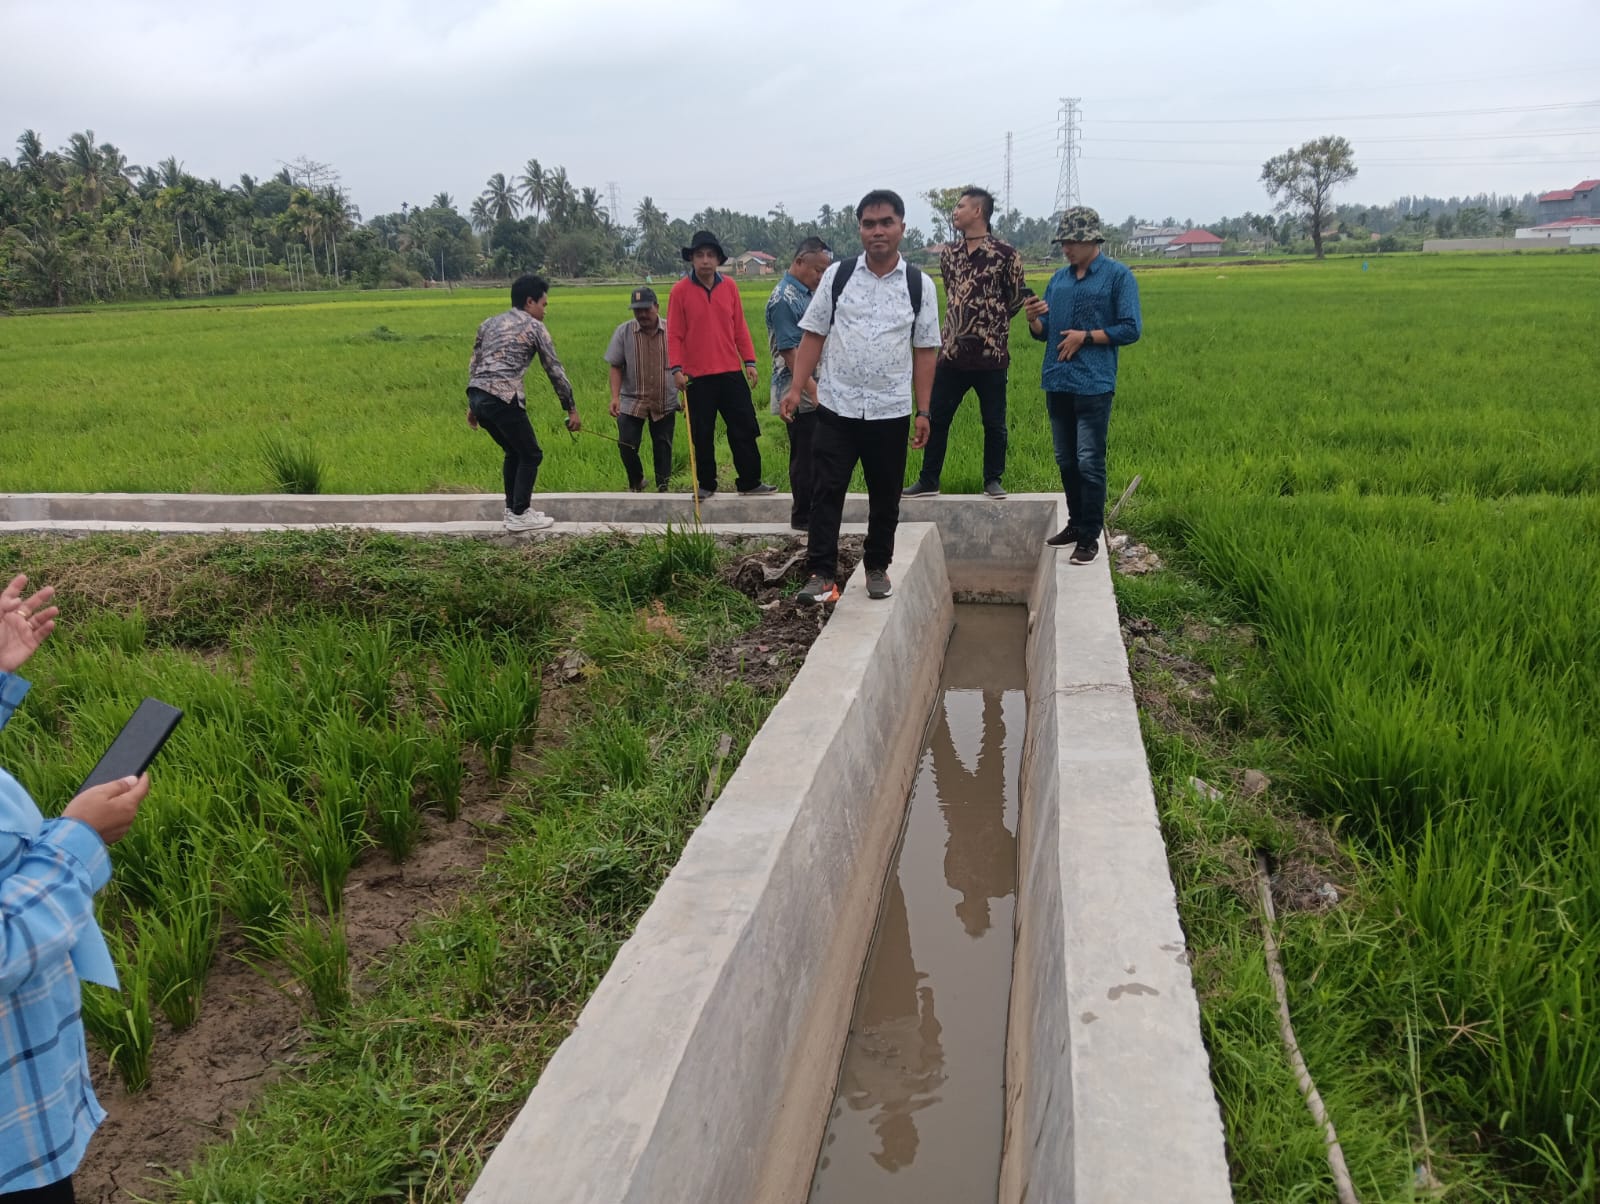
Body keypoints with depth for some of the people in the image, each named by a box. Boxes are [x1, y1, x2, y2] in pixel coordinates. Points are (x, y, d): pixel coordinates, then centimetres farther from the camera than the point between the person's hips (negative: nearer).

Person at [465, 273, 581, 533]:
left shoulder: (490, 323, 23)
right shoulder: (534, 327, 5)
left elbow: (474, 364, 21)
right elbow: (555, 371, 6)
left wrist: (472, 406, 25)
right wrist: (571, 409, 13)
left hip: (477, 396, 7)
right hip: (503, 399, -7)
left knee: (513, 452, 23)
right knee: (530, 455, 8)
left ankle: (513, 509, 27)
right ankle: (520, 516, 8)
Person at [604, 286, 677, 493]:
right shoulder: (623, 332, -2)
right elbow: (616, 367, 0)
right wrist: (615, 397, -10)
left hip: (665, 402, 0)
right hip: (632, 401, 0)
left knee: (663, 447, 5)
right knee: (627, 446, -3)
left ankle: (662, 488, 18)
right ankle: (636, 484, 21)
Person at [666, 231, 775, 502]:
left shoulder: (729, 286, 6)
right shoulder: (680, 291, -3)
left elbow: (740, 327, 9)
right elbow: (674, 334, -3)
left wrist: (750, 360, 4)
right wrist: (677, 368, -12)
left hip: (731, 372, 3)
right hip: (698, 376, -3)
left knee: (744, 429, 4)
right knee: (702, 435, 5)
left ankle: (750, 482, 14)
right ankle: (706, 485, 17)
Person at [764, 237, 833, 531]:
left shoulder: (806, 294, 14)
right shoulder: (784, 299, -16)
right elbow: (790, 353, -21)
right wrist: (813, 391, -24)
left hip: (814, 392, 9)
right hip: (799, 395, -9)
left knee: (811, 455, 14)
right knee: (805, 456, -2)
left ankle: (809, 512, 23)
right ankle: (803, 516, 7)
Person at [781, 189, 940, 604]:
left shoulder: (920, 285, 1)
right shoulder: (837, 275, 1)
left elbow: (925, 351, 2)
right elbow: (813, 335, 3)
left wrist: (923, 411, -1)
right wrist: (796, 388, -6)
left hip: (890, 412, 1)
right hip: (836, 407, 0)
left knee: (885, 496, 10)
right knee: (826, 492, -2)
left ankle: (877, 567, 27)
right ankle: (822, 574, 4)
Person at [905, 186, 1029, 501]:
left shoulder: (1005, 254, -6)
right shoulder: (948, 253, 9)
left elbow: (1018, 298, 3)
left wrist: (992, 321, 9)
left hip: (990, 354, -4)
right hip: (953, 351, 5)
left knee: (994, 423, 6)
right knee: (936, 418, 7)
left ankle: (993, 480, 20)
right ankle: (928, 481, 17)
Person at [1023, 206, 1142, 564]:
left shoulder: (1118, 276, -3)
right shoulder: (1059, 278, 13)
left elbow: (1131, 330, -7)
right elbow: (1042, 333, 15)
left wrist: (1085, 337, -13)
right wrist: (1034, 319, -6)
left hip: (1093, 384, -6)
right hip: (1057, 383, 6)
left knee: (1089, 463, -5)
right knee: (1066, 461, 13)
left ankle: (1090, 536, 2)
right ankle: (1076, 523, 27)